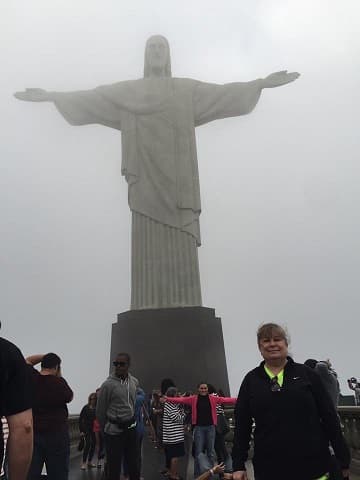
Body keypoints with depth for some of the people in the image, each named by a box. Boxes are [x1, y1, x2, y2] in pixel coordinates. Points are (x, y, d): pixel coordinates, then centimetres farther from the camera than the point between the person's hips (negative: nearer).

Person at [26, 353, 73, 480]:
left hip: (31, 434, 4)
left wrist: (46, 356, 10)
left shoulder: (31, 378, -4)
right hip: (56, 435, -4)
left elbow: (28, 361, 17)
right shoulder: (59, 382, -16)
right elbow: (69, 397, 4)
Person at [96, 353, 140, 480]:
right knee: (114, 465, 4)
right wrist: (106, 428, 5)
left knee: (133, 462, 15)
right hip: (114, 431, -5)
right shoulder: (108, 385, -14)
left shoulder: (135, 382, 1)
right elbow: (100, 410, -4)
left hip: (131, 428, 5)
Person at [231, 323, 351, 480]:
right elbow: (241, 425, 3)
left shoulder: (307, 374, 0)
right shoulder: (251, 380, 1)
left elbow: (330, 417, 2)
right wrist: (238, 465, 0)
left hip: (313, 467, 0)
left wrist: (343, 460, 1)